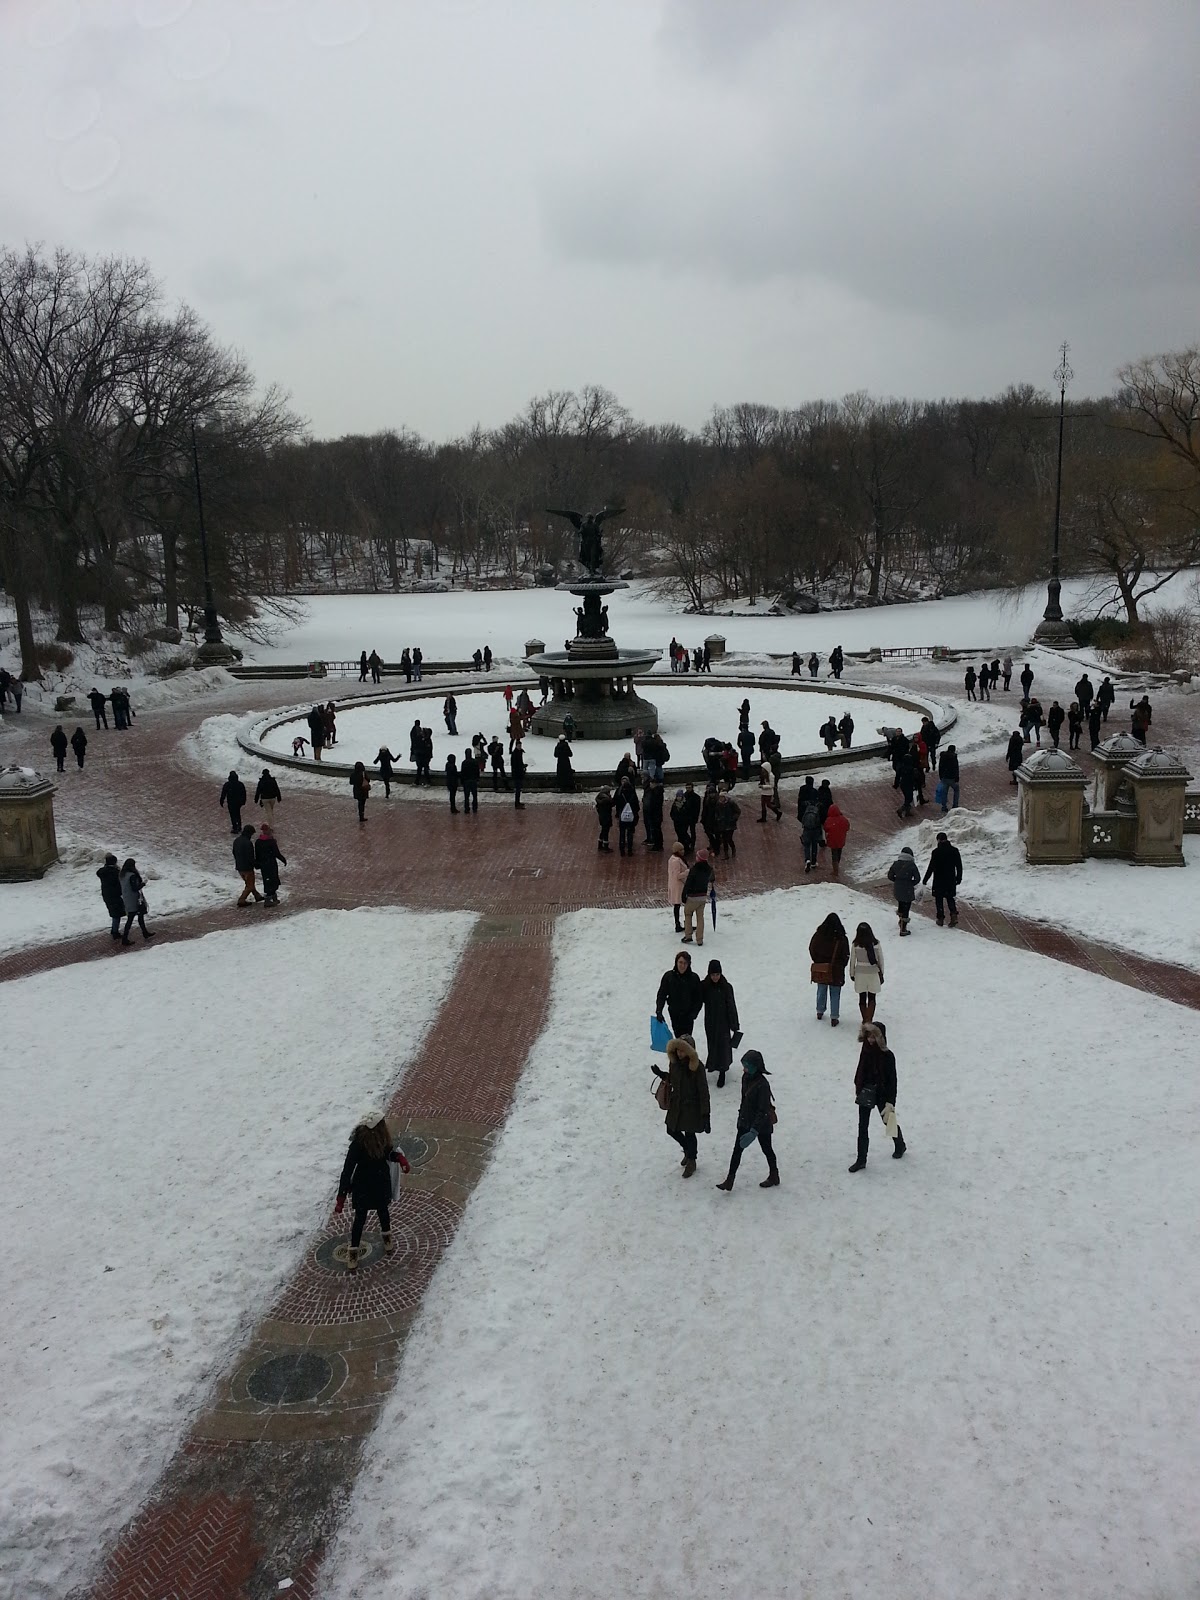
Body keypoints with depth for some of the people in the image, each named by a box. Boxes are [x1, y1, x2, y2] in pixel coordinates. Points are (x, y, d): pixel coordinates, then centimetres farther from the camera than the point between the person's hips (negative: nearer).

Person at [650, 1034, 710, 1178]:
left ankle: (691, 1162, 33)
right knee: (672, 1130, 16)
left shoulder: (696, 1066, -24)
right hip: (676, 1103, 6)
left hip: (692, 1106, -6)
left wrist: (705, 1113, -19)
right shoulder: (674, 1061, -6)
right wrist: (661, 1074, -6)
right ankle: (688, 1150, 44)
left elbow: (703, 1091, -20)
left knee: (689, 1133, 8)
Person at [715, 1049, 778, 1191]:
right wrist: (741, 1115, 20)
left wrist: (754, 1131, -33)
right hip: (745, 1121, 7)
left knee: (767, 1149, 15)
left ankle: (774, 1177, 37)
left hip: (761, 1124, -7)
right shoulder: (746, 1078, -5)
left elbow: (763, 1111, -28)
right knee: (737, 1149, 5)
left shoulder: (762, 1085, -29)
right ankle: (730, 1181, 9)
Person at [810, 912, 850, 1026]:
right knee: (835, 995, 6)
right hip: (836, 972, -3)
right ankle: (834, 1018, 7)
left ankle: (820, 1012, 34)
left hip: (820, 970, 3)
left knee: (821, 991, 20)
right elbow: (846, 955, -8)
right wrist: (840, 966, 9)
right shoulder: (842, 938, -16)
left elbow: (812, 950, 2)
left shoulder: (818, 935, -9)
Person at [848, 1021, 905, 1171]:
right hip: (866, 1092, 4)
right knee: (862, 1126, 5)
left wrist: (890, 1102, -19)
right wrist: (858, 1088, 13)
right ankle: (861, 1160, 13)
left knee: (889, 1121, 17)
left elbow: (892, 1080, -17)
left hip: (881, 1093, -4)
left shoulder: (887, 1056, -19)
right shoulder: (866, 1049, -6)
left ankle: (900, 1145, 46)